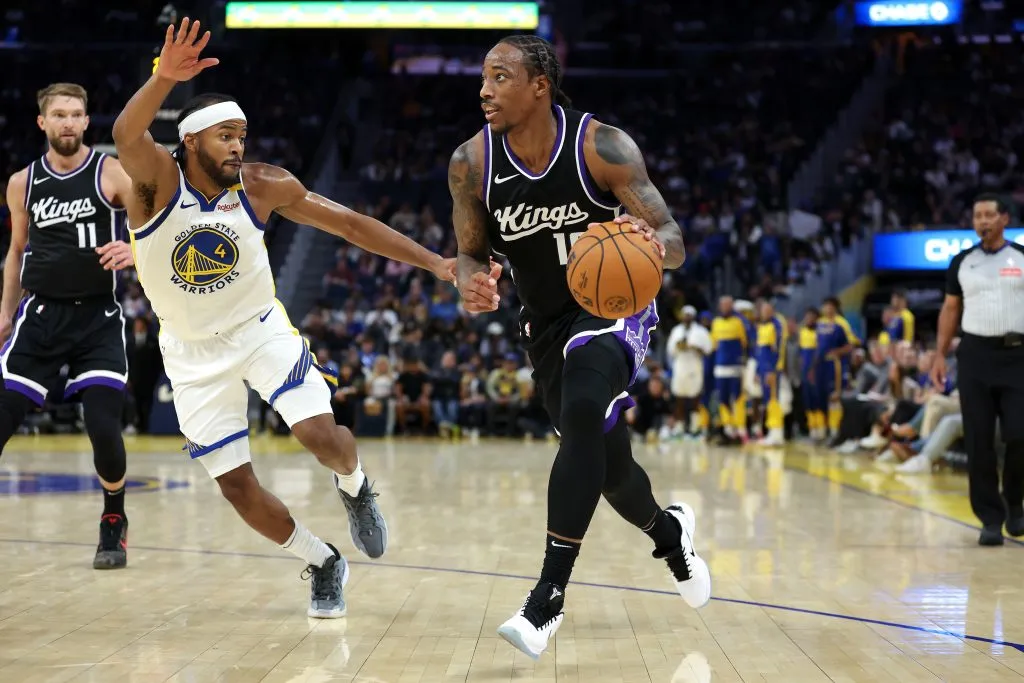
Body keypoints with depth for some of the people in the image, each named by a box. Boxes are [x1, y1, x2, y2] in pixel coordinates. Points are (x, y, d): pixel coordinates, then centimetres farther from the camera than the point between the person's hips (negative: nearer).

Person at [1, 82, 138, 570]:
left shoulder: (111, 173, -4)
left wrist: (135, 250, -25)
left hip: (98, 319, -3)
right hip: (41, 315, 3)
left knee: (104, 429, -12)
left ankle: (114, 523, 14)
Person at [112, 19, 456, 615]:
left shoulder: (264, 187, -13)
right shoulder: (158, 178, -19)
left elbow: (349, 224, -5)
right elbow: (127, 135, -42)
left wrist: (434, 263, -9)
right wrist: (165, 78, -62)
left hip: (261, 329, 1)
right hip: (193, 351, 0)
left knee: (321, 435, -21)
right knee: (236, 484, -2)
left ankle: (355, 486, 17)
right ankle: (324, 565, 21)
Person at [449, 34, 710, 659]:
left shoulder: (602, 147, -22)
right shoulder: (471, 164, -13)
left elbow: (674, 242, -20)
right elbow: (471, 253, -1)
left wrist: (651, 240, -44)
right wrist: (471, 285, -26)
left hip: (615, 305, -4)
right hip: (547, 321, 5)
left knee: (583, 415, -32)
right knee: (606, 463, 12)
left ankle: (550, 596, -29)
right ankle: (669, 531, 47)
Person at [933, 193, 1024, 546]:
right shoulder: (962, 262, 9)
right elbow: (951, 309, 14)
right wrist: (940, 355, 7)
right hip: (975, 355, 2)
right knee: (979, 441, -1)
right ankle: (990, 519, 6)